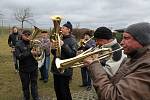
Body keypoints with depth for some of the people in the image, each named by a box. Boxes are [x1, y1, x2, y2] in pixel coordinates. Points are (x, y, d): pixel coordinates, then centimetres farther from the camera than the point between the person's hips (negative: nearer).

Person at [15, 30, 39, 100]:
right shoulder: (19, 44, -8)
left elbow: (39, 53, 3)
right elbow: (18, 56, -20)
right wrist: (30, 53, -28)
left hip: (34, 67, 2)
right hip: (24, 68, -2)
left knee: (34, 83, 14)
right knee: (25, 85, 13)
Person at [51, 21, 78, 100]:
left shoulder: (72, 40, -8)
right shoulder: (60, 39, 13)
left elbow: (73, 54, -19)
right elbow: (54, 53, 16)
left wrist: (64, 45, -25)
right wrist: (53, 47, -5)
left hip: (65, 70, -7)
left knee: (64, 91, 1)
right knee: (57, 89, 16)